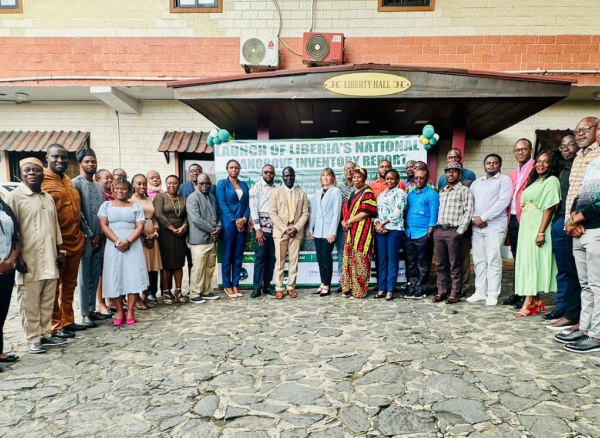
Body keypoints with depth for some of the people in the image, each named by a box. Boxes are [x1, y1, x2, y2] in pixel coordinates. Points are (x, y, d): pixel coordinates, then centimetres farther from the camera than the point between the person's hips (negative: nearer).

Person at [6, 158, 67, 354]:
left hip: (50, 260, 6)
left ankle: (45, 334, 24)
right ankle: (33, 339, 15)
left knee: (48, 301, 12)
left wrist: (61, 251, 13)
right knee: (30, 303, 4)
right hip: (29, 261, -6)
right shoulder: (14, 197, -5)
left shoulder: (48, 198, 14)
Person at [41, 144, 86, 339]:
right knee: (54, 286, 5)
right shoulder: (42, 181, -10)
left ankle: (68, 320, 26)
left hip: (75, 242, 8)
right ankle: (55, 325, 16)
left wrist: (81, 237, 17)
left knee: (69, 285, 15)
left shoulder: (68, 180, 15)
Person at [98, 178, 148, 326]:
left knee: (133, 277, -6)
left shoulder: (136, 207, 12)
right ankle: (119, 311, 8)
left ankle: (130, 311, 1)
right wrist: (117, 241, -14)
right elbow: (103, 226, 1)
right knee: (115, 278, -1)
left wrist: (128, 241, -14)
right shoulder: (106, 205, 12)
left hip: (133, 246, 0)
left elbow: (140, 227, 2)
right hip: (113, 246, 0)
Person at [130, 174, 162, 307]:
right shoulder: (130, 200, -2)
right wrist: (145, 236, -10)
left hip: (151, 237, 6)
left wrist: (155, 232, 2)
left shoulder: (150, 200, 18)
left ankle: (146, 296, 18)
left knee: (151, 267, 7)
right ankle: (136, 299, 5)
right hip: (137, 237, -6)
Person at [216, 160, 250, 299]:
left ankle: (235, 284, 14)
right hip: (228, 223, -4)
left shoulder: (244, 185, 15)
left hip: (242, 224, 4)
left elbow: (247, 204, 10)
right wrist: (234, 220, -13)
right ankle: (227, 285, 10)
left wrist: (244, 219, -8)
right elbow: (222, 204, -7)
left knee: (238, 256, 6)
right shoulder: (222, 183, 2)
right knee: (228, 256, 1)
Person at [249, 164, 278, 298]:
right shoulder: (256, 187, 1)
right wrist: (258, 229, -11)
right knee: (260, 257, -1)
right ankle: (257, 287, 8)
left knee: (271, 257, 8)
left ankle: (267, 285, 18)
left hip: (275, 227, 3)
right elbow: (253, 208, -5)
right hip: (261, 226, -3)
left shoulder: (278, 188, 10)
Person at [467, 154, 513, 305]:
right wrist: (474, 218, -4)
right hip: (477, 227, 5)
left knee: (494, 262, -3)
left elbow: (503, 202, -11)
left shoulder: (504, 180, 2)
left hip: (495, 227, -5)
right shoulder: (476, 182, 19)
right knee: (479, 261, 8)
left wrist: (483, 218, -13)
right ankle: (480, 292, 16)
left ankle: (492, 294, 3)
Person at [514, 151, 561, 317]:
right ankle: (535, 300, 15)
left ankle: (529, 303, -9)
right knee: (527, 261, 7)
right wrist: (523, 226, 9)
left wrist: (541, 232, -22)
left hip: (538, 226, -8)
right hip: (526, 226, 8)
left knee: (533, 261, -10)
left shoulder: (551, 181, -6)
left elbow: (549, 208, -15)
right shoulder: (534, 181, 20)